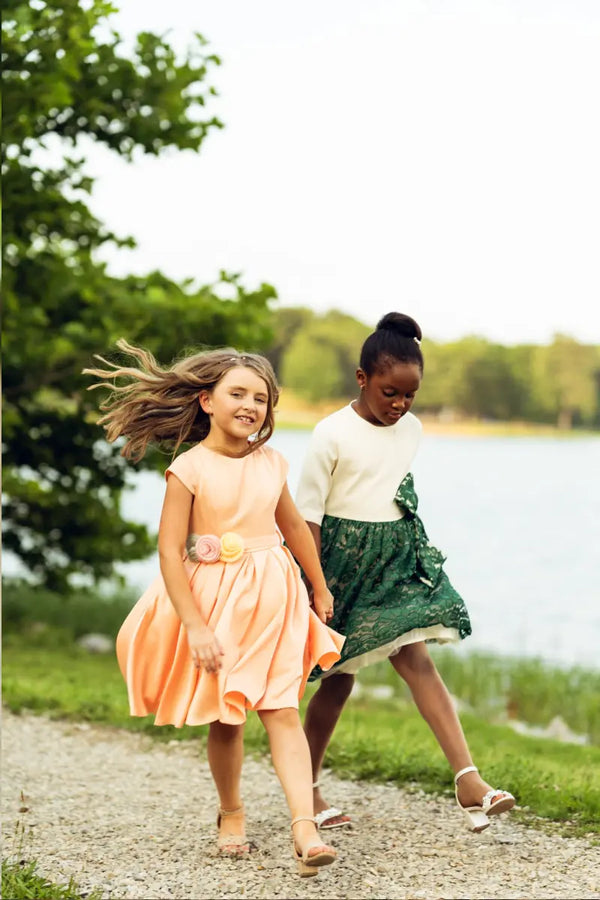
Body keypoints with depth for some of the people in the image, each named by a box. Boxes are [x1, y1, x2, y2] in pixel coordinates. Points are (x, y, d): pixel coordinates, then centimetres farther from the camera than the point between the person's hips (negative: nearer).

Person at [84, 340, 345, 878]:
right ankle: (231, 813, 31)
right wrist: (195, 626, -18)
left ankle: (305, 829, -14)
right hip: (214, 603, -3)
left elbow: (294, 528, 19)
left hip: (272, 600, 3)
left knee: (282, 711, -7)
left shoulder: (271, 463, 4)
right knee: (226, 718, 8)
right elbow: (170, 552, -13)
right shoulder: (190, 469, -11)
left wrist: (320, 590, 28)